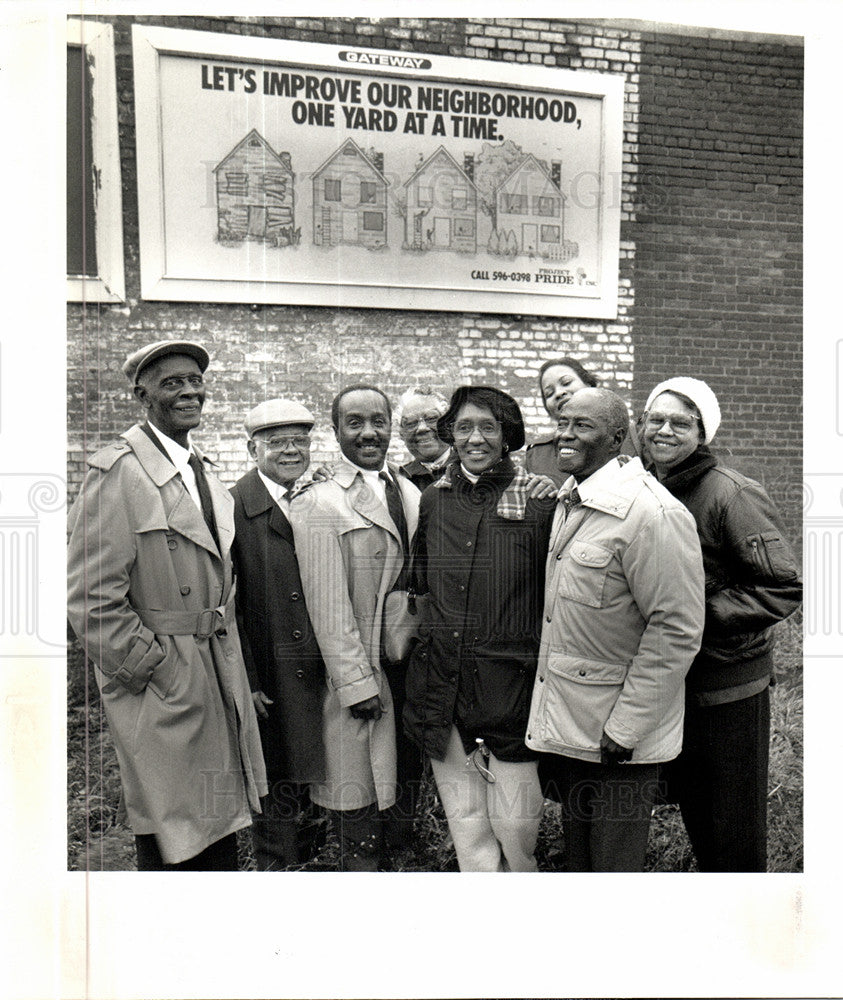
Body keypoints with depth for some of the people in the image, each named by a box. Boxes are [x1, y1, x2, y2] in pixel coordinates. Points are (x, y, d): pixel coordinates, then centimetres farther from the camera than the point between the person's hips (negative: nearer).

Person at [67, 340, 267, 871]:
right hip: (161, 683, -7)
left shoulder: (204, 473, 11)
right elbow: (91, 598, -16)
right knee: (173, 850, 8)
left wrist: (234, 667, 13)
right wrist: (150, 667, -12)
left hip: (221, 680, 7)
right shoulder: (118, 472, -13)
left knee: (222, 832, 18)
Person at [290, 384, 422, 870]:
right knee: (359, 803, 5)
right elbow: (328, 606, -13)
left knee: (408, 781, 18)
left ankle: (402, 851, 38)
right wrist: (358, 683, -14)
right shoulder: (318, 506, -10)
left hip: (416, 666, 6)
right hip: (361, 672, -6)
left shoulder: (413, 495, 9)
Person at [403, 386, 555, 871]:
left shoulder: (539, 500, -5)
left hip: (511, 681, -3)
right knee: (467, 828, 13)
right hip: (442, 681, 3)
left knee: (516, 829, 6)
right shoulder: (433, 500, 6)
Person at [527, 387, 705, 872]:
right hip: (567, 723, 8)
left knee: (614, 865, 10)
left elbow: (678, 630, -20)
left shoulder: (653, 513, -20)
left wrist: (626, 727, -17)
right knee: (578, 855, 23)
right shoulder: (570, 502, 7)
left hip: (622, 738, -8)